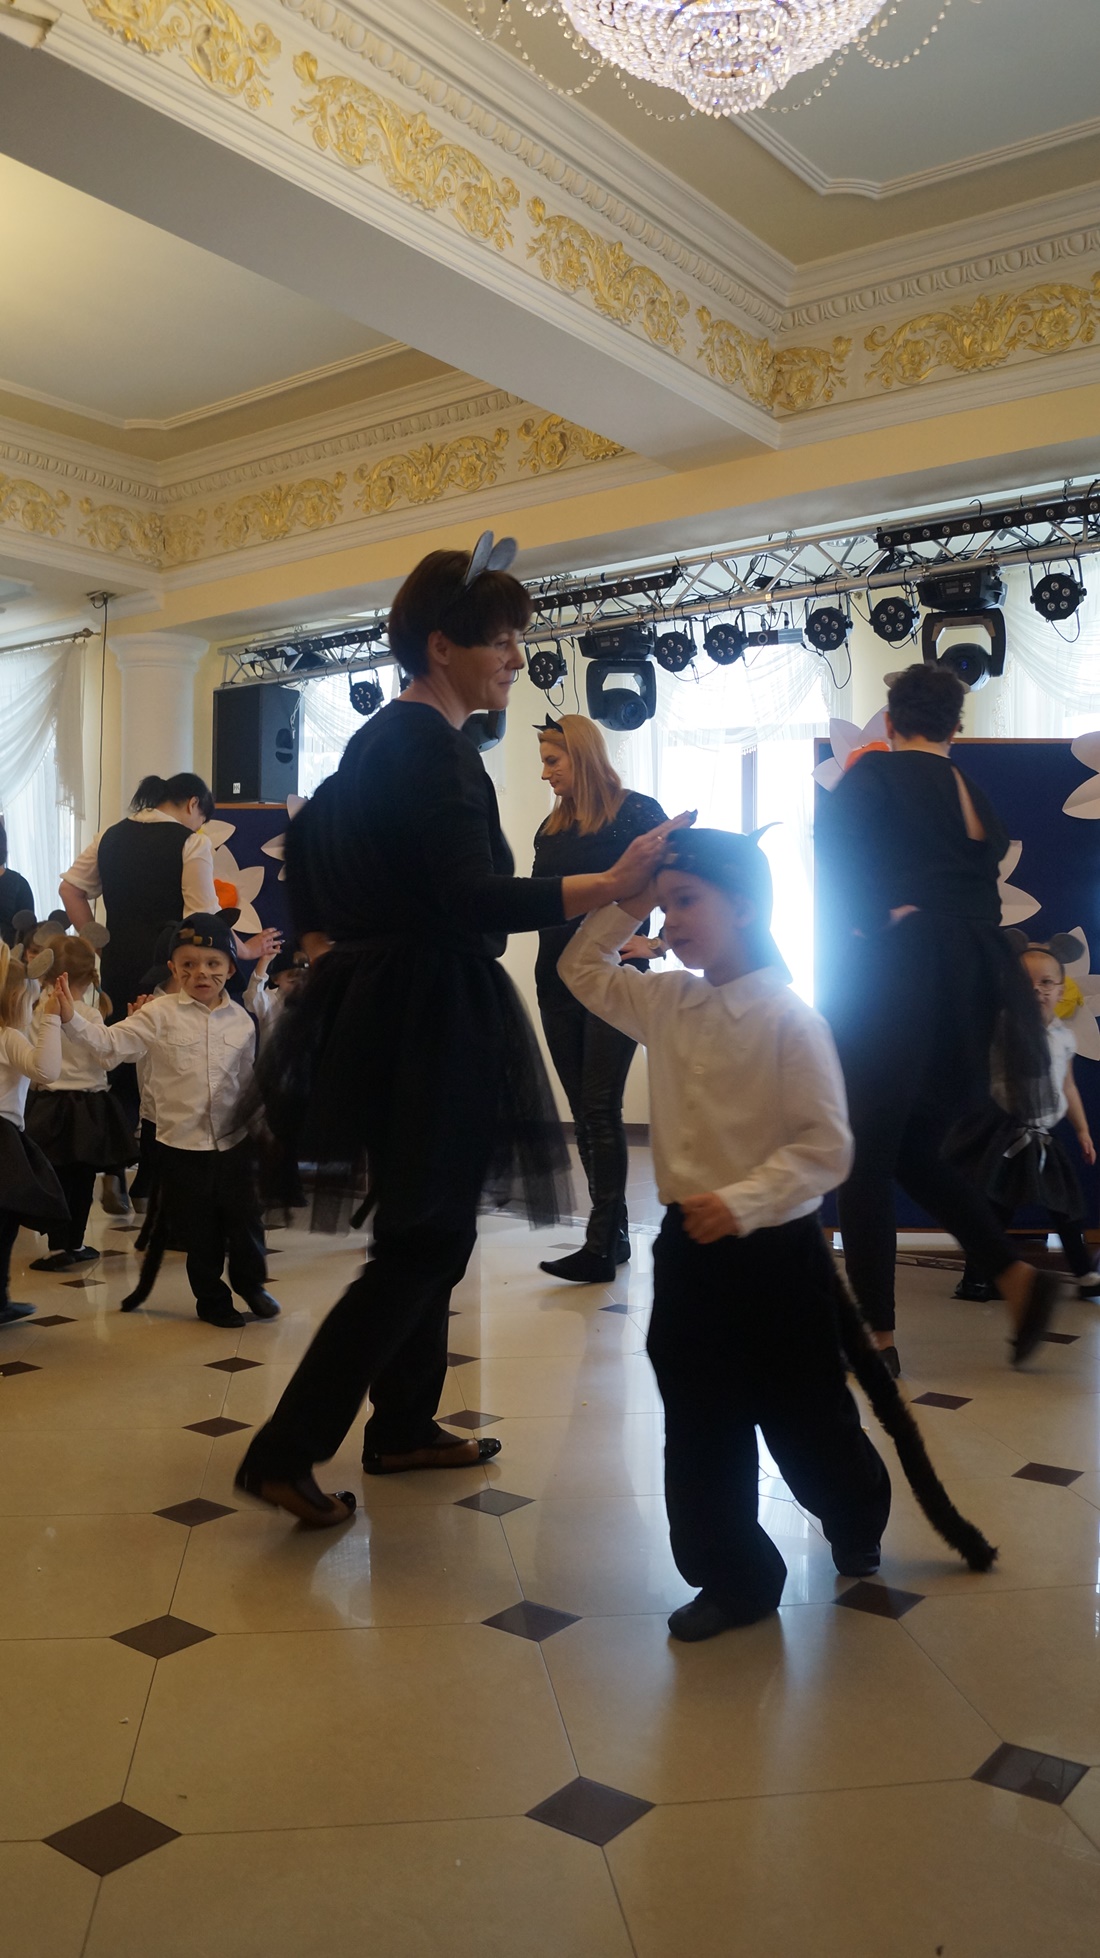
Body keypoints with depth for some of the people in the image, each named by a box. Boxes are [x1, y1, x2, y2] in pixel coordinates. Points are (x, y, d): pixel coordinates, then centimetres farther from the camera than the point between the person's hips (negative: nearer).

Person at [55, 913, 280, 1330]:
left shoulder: (241, 1019, 2)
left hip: (234, 1139, 2)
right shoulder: (160, 1014, -6)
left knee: (244, 1217, 10)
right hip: (182, 1142, -2)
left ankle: (251, 1283, 34)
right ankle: (211, 1297, 28)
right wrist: (70, 1018, -24)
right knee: (199, 1229, 9)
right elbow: (111, 1042, -11)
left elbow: (247, 1078, 10)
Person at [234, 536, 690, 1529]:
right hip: (428, 1016, -10)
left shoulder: (383, 736, 14)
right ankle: (284, 1452, 1)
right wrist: (616, 882, -35)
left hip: (382, 996, 10)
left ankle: (404, 1426, 30)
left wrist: (324, 945, 27)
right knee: (427, 1241, -4)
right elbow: (475, 899, -29)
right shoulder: (431, 747, -17)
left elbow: (307, 832, 24)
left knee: (426, 1227, 18)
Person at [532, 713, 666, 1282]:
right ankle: (615, 1233, 17)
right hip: (559, 983, 7)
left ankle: (600, 1246, -8)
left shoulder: (636, 812, -4)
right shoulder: (552, 827, 15)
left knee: (600, 1109, -10)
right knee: (585, 1113, 8)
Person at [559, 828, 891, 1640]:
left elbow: (825, 1147, -19)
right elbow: (582, 969, 15)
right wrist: (624, 902, 2)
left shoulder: (790, 1020, -17)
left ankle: (857, 1517, 45)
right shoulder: (667, 1003, 2)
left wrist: (742, 1202, -29)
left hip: (775, 1248, -5)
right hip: (690, 1244, 5)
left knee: (805, 1421, 14)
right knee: (700, 1429, 10)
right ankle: (735, 1577, 26)